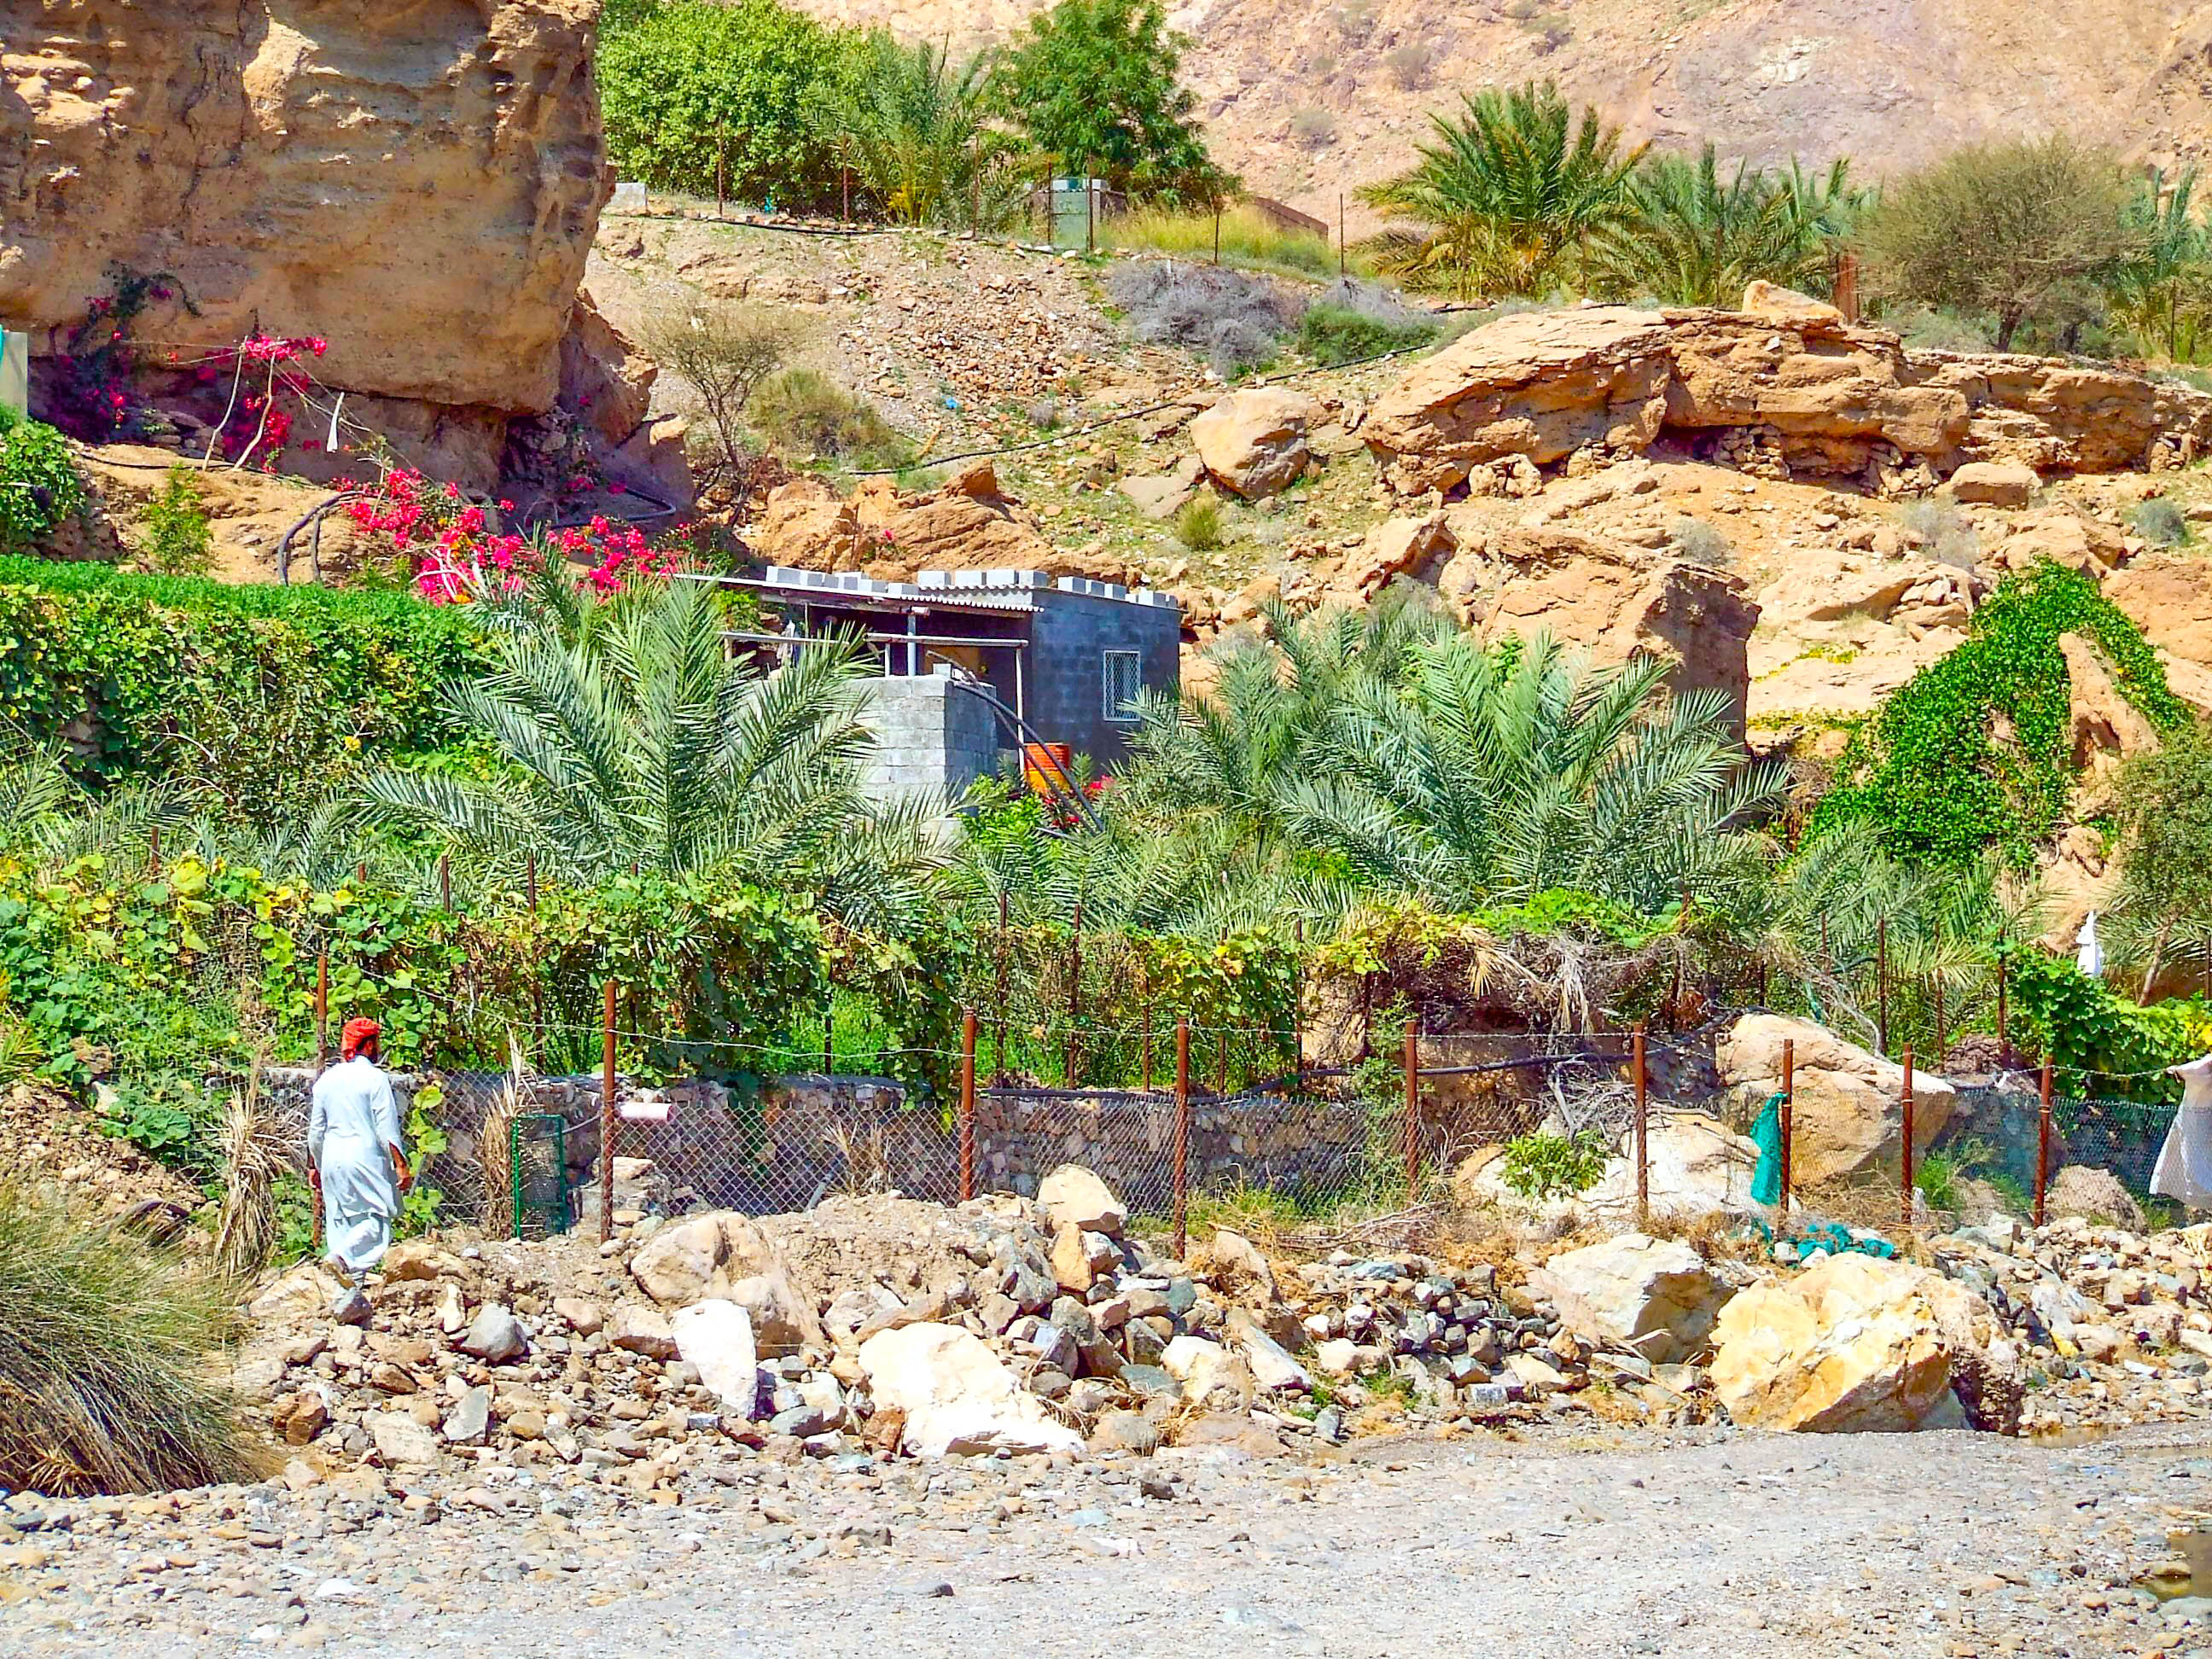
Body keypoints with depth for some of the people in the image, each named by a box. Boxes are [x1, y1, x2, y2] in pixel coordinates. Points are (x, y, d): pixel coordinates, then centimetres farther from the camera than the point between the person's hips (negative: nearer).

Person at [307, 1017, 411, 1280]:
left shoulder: (327, 1079, 10)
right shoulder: (374, 1078, -8)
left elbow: (316, 1130, 14)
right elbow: (386, 1129, -11)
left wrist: (314, 1166, 23)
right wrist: (401, 1165, -7)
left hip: (332, 1159, 6)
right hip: (365, 1157, -6)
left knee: (339, 1221, 9)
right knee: (377, 1217, 0)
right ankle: (343, 1256, -24)